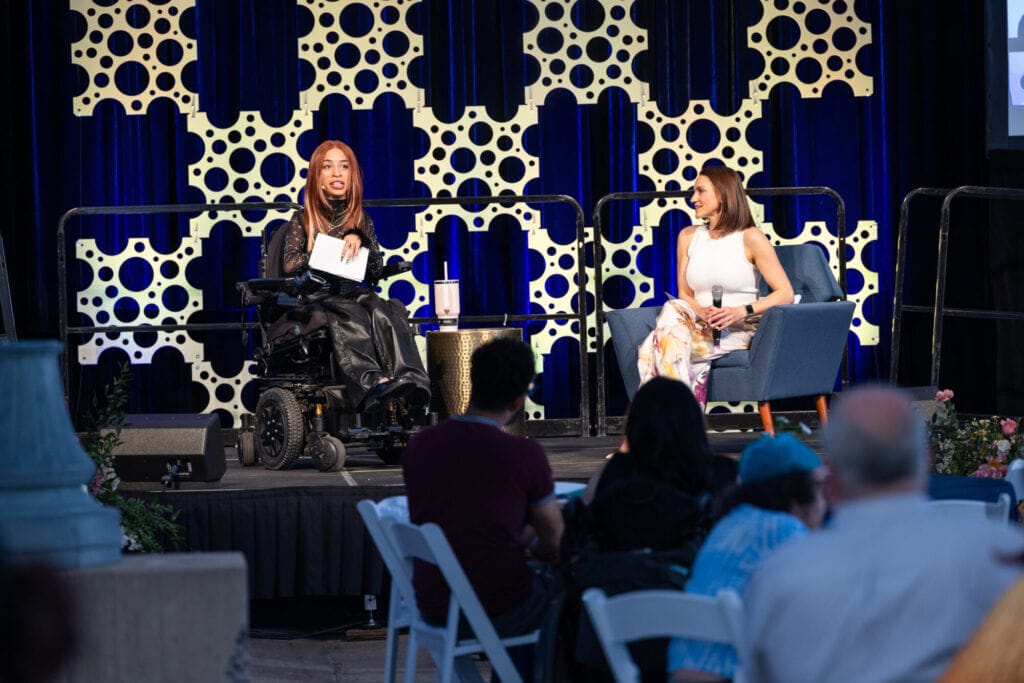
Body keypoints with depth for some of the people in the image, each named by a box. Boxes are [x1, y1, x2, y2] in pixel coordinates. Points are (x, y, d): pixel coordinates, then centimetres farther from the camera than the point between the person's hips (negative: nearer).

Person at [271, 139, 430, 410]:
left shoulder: (362, 222, 20)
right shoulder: (302, 220, 12)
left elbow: (376, 272, 11)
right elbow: (291, 264, -4)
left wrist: (359, 241, -7)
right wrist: (338, 250, -6)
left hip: (354, 295, 3)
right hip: (314, 303, -3)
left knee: (382, 312, -34)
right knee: (350, 317, -38)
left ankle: (408, 379, -60)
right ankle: (371, 382, -65)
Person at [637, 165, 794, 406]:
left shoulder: (750, 238, -1)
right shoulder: (688, 237, 15)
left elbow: (786, 294, -4)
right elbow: (684, 294, 14)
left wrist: (741, 311, -18)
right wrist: (702, 312, -10)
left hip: (738, 331, -4)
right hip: (698, 326, 5)